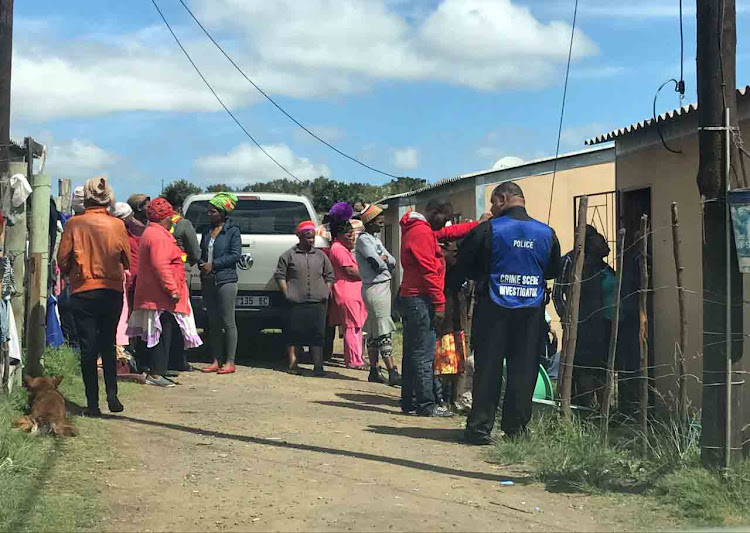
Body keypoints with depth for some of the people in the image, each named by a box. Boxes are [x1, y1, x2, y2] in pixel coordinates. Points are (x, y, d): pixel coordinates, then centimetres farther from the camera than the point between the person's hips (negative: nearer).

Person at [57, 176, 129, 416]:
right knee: (108, 344, 14)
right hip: (112, 290, 1)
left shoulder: (74, 224, -6)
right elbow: (128, 261, 3)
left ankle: (93, 402, 1)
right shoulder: (117, 225, -3)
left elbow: (62, 260, -3)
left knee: (88, 347, 3)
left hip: (83, 291, -1)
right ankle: (111, 392, -3)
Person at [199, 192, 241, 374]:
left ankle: (230, 362, -2)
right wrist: (202, 265, 0)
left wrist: (214, 264, -13)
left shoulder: (232, 230, -3)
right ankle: (216, 361, 12)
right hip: (208, 281, 7)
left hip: (226, 280, -7)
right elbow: (202, 253, 21)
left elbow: (235, 254, -10)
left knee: (228, 322, -5)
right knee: (213, 322, 8)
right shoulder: (207, 231, 17)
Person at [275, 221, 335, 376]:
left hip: (318, 303, 2)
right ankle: (293, 363, 8)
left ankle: (318, 366, 0)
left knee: (317, 335, -1)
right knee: (294, 334, 0)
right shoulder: (289, 255, 6)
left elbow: (330, 276, 21)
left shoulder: (321, 255, 15)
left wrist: (326, 293, 8)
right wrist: (287, 293, -5)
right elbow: (279, 275, 5)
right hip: (296, 303, -2)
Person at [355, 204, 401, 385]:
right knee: (383, 333, -11)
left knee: (374, 333, 11)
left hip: (383, 287, 9)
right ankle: (393, 373, -13)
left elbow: (392, 262, 12)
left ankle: (374, 372, 15)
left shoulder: (374, 239, 17)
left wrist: (383, 258, -6)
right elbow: (377, 264, -19)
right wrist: (385, 260, 0)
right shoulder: (363, 239, -11)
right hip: (375, 288, -9)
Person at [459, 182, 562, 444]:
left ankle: (480, 428, 5)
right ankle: (516, 429, 11)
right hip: (531, 310, 2)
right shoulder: (547, 233, 2)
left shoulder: (488, 229, -8)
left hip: (494, 307, -2)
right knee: (524, 368, 8)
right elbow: (554, 270, 12)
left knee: (488, 367, 4)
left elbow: (465, 262, 1)